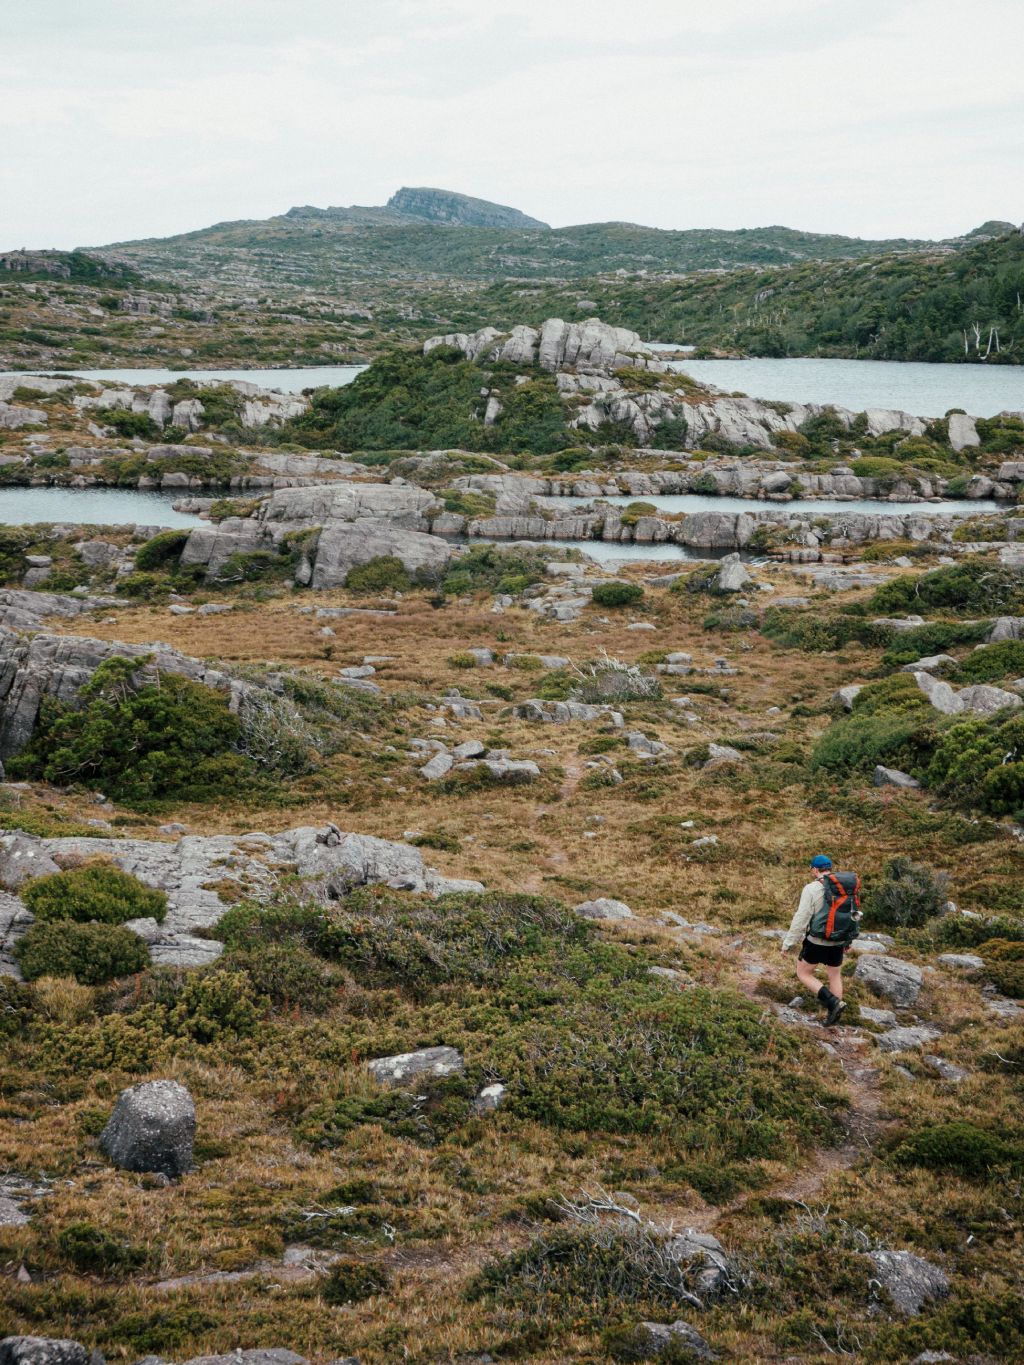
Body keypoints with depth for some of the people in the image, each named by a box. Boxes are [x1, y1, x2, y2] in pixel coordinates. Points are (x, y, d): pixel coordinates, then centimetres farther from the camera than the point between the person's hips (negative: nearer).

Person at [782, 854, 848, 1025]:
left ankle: (833, 1002, -4)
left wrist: (788, 943, -11)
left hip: (817, 941, -5)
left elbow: (801, 919, -19)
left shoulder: (812, 889, -18)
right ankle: (833, 1016, 25)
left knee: (803, 973, 12)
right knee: (835, 976, 21)